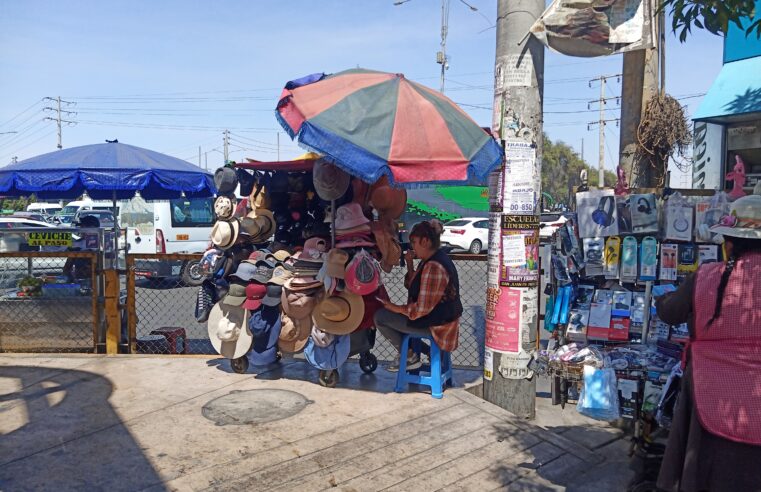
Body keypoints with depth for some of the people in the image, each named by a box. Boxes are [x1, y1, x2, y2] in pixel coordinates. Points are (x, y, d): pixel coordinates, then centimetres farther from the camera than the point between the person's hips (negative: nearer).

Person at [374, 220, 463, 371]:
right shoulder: (434, 259, 6)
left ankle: (410, 357, 5)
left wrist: (396, 308, -14)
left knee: (380, 317, -6)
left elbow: (422, 308, -27)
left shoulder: (433, 267, -27)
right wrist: (409, 264, 1)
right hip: (438, 315, 11)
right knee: (385, 313, 22)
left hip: (436, 324, -11)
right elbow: (415, 287, 12)